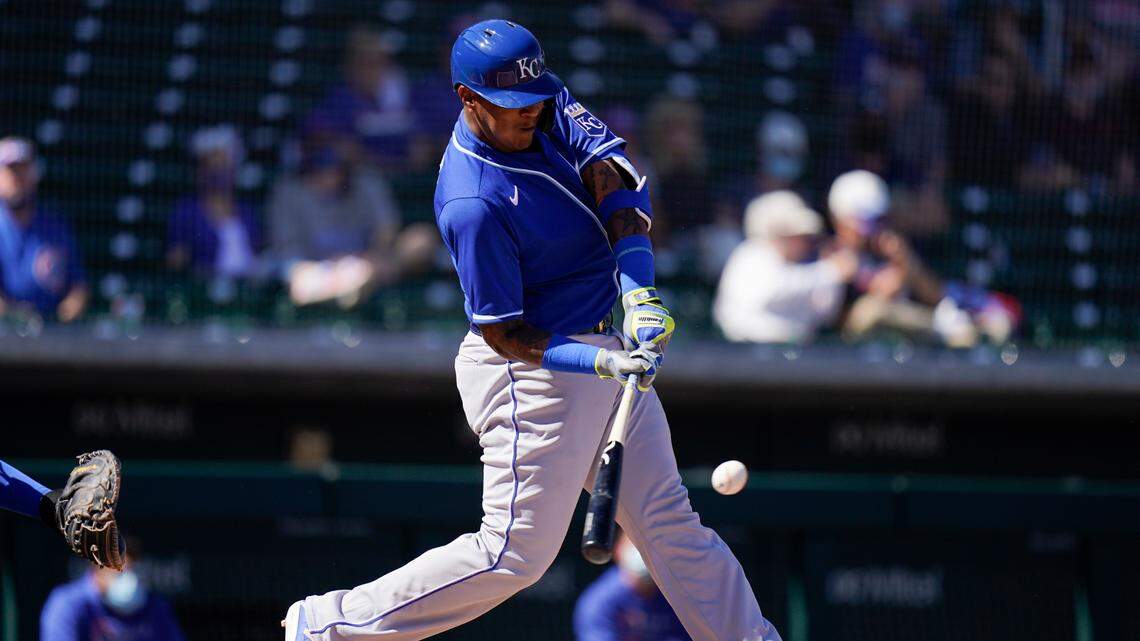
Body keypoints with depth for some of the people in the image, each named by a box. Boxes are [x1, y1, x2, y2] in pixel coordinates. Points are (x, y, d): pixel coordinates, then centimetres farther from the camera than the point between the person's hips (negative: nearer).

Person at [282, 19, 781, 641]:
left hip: (604, 349, 8)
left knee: (669, 520, 11)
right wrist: (601, 363, -31)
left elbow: (612, 177, -13)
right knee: (516, 553, -5)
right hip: (535, 371, -8)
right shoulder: (473, 205, -26)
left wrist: (639, 291, -26)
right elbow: (503, 333, -20)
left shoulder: (543, 108, -4)